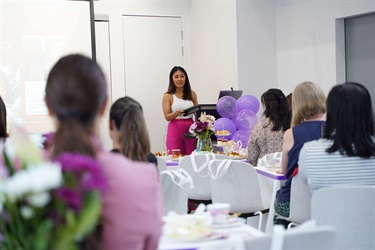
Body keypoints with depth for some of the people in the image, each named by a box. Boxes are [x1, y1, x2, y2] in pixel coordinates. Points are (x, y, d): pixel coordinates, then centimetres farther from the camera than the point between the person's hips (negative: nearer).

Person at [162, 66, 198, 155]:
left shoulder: (191, 93, 11)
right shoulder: (168, 96, 3)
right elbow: (167, 117, -3)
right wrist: (177, 113, -22)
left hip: (191, 128, 3)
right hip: (175, 129, -2)